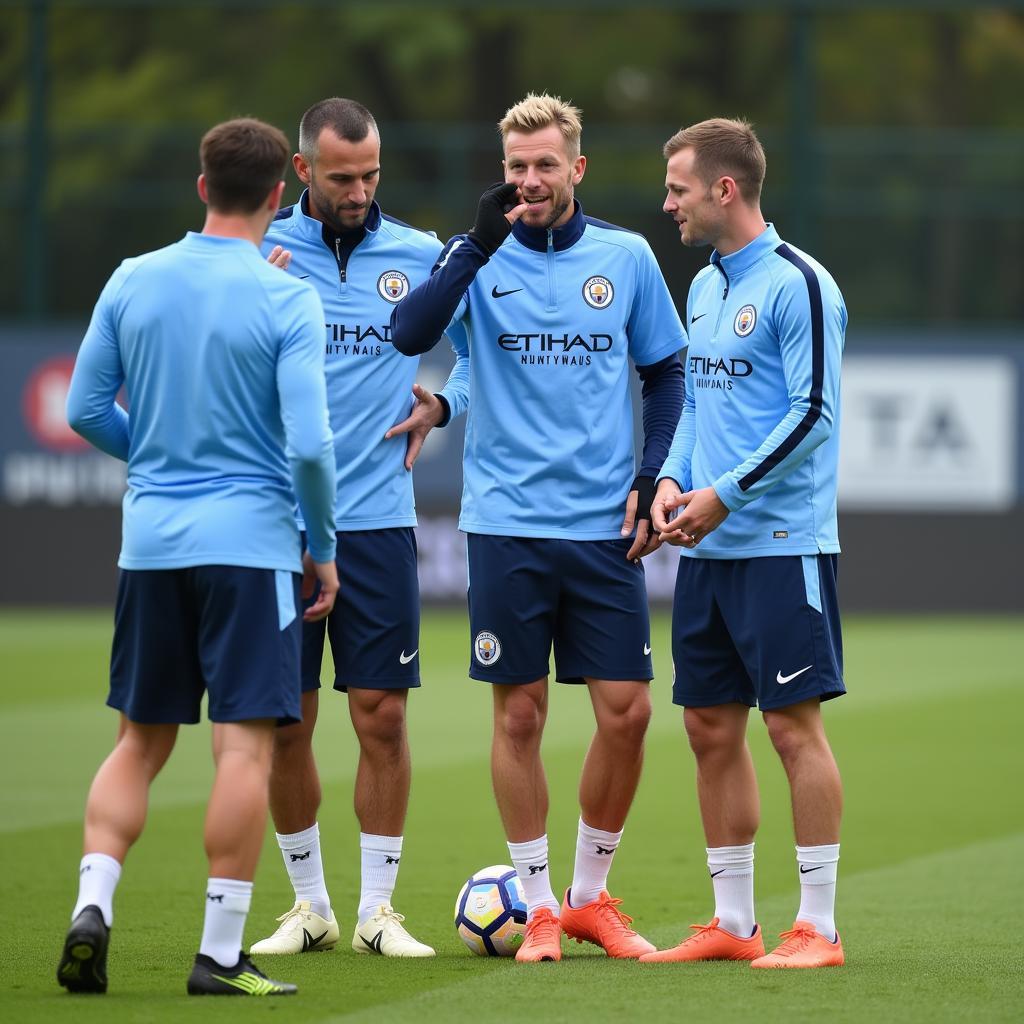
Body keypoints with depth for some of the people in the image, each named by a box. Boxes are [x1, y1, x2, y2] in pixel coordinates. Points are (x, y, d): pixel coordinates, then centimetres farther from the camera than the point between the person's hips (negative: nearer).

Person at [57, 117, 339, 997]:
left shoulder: (133, 282, 3)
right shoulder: (287, 302, -10)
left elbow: (86, 409, 7)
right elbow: (309, 443, -15)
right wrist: (324, 546, -1)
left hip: (150, 543, 5)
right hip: (251, 542, -5)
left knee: (141, 742, 15)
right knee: (245, 747, -1)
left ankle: (93, 906, 0)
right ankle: (220, 955, -2)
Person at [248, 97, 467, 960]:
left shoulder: (419, 256, 5)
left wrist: (442, 406, 5)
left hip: (378, 520, 1)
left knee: (383, 717, -1)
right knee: (286, 724, 2)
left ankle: (378, 909, 6)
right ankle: (309, 905, 15)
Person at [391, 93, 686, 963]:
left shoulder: (626, 257, 6)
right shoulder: (481, 256, 1)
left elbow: (665, 373, 14)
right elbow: (411, 334, -16)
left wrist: (653, 477, 2)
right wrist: (479, 244, -24)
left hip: (605, 527, 1)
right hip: (508, 524, -1)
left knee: (627, 711, -1)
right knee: (520, 715, 1)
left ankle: (592, 895, 16)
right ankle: (539, 905, 12)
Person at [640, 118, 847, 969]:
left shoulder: (796, 284, -11)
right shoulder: (705, 287, 15)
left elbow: (813, 414, -15)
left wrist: (724, 495, -16)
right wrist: (673, 478, 4)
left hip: (781, 544, -8)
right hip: (707, 549, 8)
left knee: (794, 724, -6)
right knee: (711, 727, 8)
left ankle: (818, 925, -2)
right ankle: (732, 923, 15)